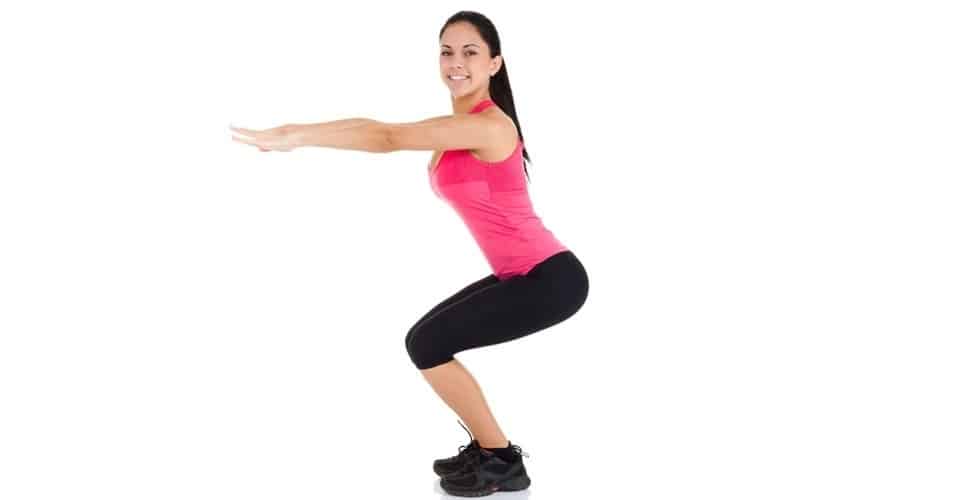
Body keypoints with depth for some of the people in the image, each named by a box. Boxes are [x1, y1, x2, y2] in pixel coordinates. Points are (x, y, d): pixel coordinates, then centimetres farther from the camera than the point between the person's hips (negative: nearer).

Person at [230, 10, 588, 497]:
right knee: (430, 338, 13)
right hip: (523, 274, 10)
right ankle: (488, 447, 23)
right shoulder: (457, 127, 10)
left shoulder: (488, 126, -21)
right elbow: (386, 132, 14)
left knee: (426, 345, -12)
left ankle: (502, 461, 2)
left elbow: (390, 138, -25)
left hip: (551, 278, -10)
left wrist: (293, 136, -25)